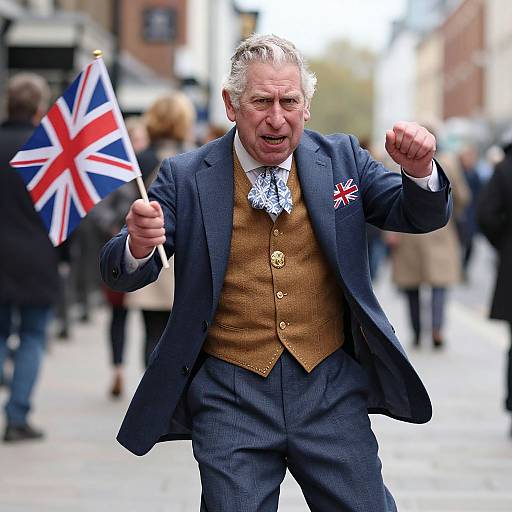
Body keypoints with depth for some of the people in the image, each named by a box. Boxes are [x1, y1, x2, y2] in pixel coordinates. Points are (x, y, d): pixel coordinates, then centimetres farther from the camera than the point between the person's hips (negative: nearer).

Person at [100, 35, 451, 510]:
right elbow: (119, 274, -4)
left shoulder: (341, 159, 4)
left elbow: (421, 216, 6)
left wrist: (420, 170, -17)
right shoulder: (185, 178, -3)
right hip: (229, 396, -1)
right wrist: (138, 245, -29)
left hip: (331, 389, 2)